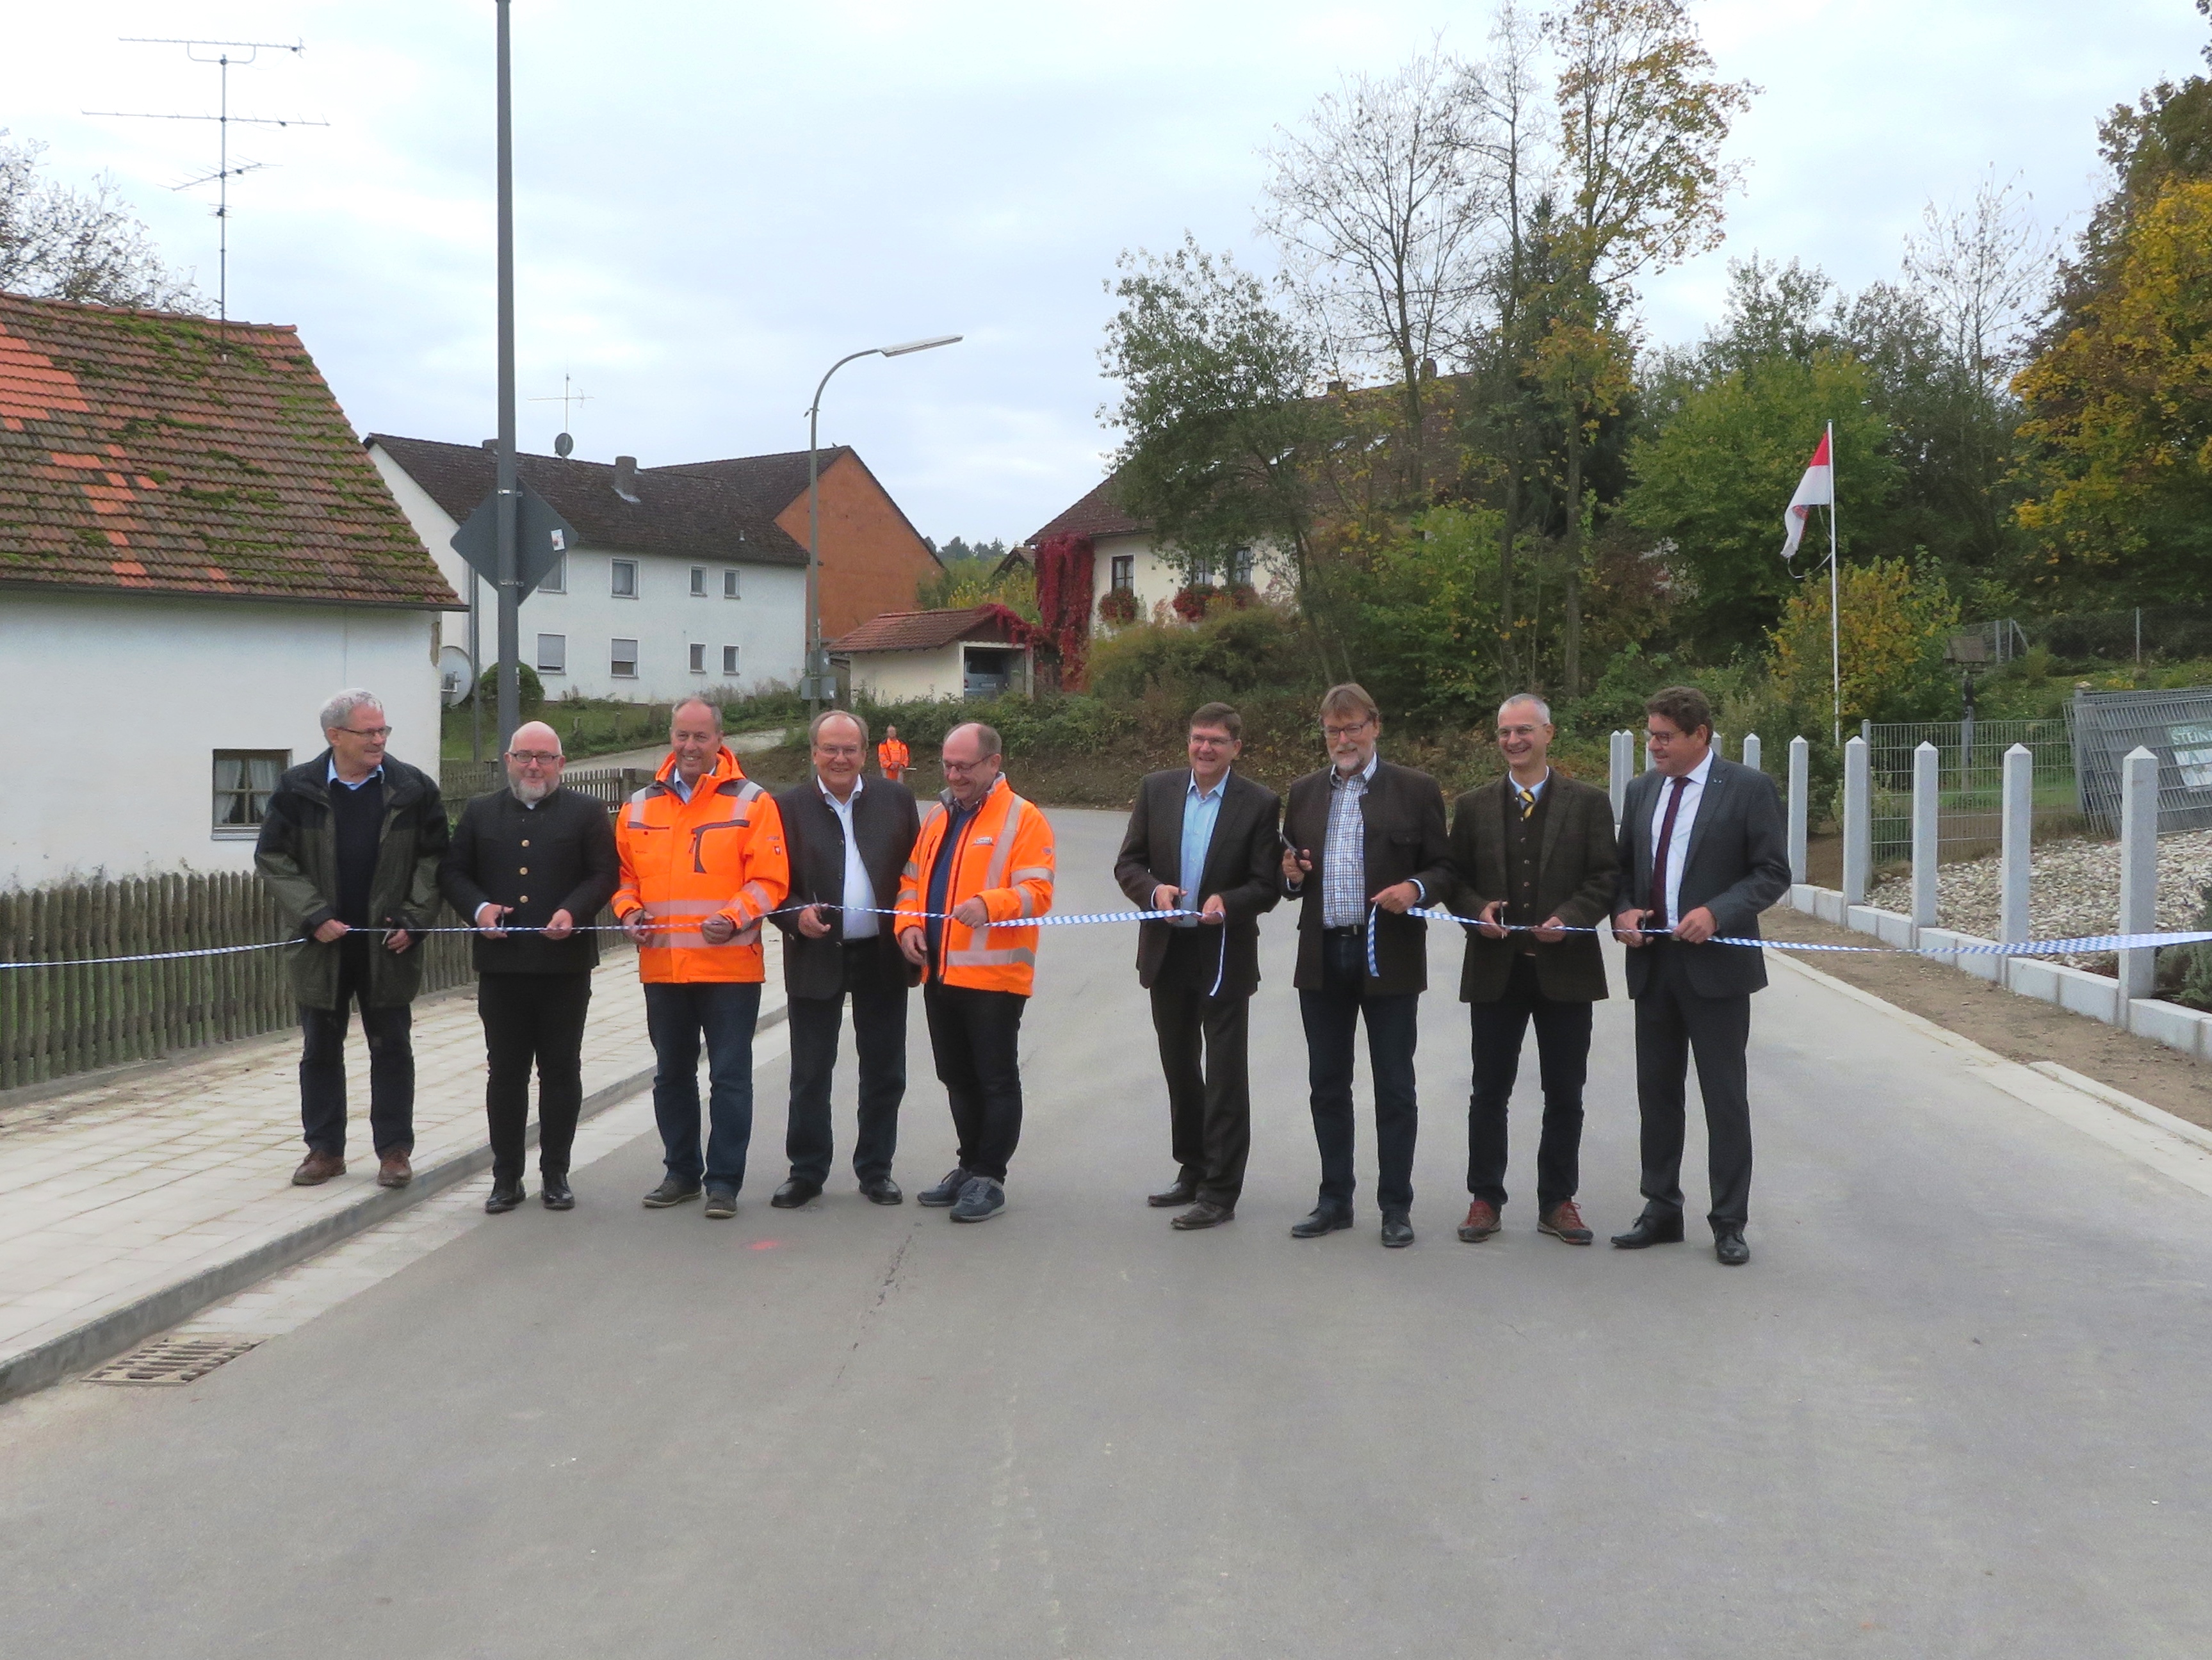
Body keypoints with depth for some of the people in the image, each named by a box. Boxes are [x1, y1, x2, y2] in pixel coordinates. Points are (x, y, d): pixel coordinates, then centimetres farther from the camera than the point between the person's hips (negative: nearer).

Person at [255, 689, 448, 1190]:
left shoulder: (413, 789, -1)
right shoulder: (298, 790, -2)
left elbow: (433, 859, 2)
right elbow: (273, 859, -1)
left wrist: (413, 918, -8)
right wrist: (313, 916, -10)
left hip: (389, 946, 0)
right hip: (323, 944, 1)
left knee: (392, 1049, 6)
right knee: (320, 1051, 10)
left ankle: (394, 1149, 14)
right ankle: (325, 1149, 21)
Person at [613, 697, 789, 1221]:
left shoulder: (751, 802, -3)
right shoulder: (640, 806, 10)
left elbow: (769, 880, -7)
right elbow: (626, 875, 16)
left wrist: (734, 918, -21)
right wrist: (630, 912, -3)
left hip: (730, 966, -4)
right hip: (661, 967, 4)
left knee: (729, 1076, 0)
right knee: (672, 1074, 14)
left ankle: (724, 1181, 8)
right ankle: (682, 1172, 27)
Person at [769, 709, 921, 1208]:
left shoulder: (895, 799, 5)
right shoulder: (788, 806, 0)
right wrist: (796, 915, -18)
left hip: (882, 956, 2)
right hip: (816, 958, -1)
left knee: (884, 1074, 9)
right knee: (809, 1074, 6)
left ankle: (876, 1169, 22)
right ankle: (806, 1171, 18)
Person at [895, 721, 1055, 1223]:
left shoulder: (1022, 819, -6)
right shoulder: (936, 816, 15)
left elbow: (1037, 893, -14)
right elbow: (913, 879, 19)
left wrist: (989, 905, -32)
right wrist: (909, 925, 0)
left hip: (994, 975, -7)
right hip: (939, 973, 7)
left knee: (996, 1079, 0)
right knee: (957, 1078, 15)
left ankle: (989, 1178, 7)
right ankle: (971, 1167, 27)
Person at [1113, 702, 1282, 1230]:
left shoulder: (1259, 804, -7)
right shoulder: (1156, 790, 2)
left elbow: (1267, 886, -8)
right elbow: (1129, 863, 3)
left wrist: (1227, 902, -26)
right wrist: (1154, 890, -17)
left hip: (1224, 958, -4)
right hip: (1167, 952, 4)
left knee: (1225, 1077, 0)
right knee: (1180, 1069, 16)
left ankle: (1219, 1192, 6)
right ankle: (1193, 1171, 31)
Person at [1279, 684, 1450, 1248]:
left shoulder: (1416, 790, 0)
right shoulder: (1304, 793, 12)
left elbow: (1443, 867, 0)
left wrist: (1416, 888, -19)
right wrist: (1291, 874, -3)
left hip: (1389, 959, -4)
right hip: (1323, 961, 4)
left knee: (1394, 1088, 2)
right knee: (1327, 1085, 10)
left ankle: (1396, 1206, 11)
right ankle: (1335, 1199, 20)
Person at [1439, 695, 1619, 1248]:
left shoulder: (1589, 803, 3)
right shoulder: (1474, 806, 9)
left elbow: (1605, 879, -1)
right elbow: (1455, 878, 9)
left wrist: (1569, 918, -16)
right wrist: (1477, 910, -11)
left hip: (1564, 967, -1)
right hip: (1495, 969, 1)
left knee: (1565, 1095, 6)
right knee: (1489, 1093, 6)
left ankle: (1557, 1202, 16)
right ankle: (1485, 1199, 15)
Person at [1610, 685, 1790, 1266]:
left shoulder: (1748, 788, -6)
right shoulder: (1641, 790, 11)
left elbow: (1772, 872, -8)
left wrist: (1717, 912, -21)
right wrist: (1623, 911, -3)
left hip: (1715, 963, -5)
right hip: (1653, 962, 5)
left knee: (1725, 1097, 1)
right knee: (1656, 1092, 12)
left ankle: (1729, 1223, 10)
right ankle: (1661, 1210, 23)